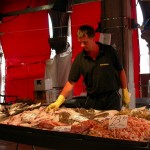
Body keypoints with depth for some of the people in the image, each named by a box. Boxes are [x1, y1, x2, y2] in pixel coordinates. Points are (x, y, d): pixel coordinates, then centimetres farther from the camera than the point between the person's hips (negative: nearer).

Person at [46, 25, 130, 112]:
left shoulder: (109, 51, -9)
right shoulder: (79, 58, -5)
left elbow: (121, 71, 1)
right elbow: (71, 82, -3)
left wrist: (125, 92, 3)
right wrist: (58, 101, -11)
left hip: (112, 98, -1)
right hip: (92, 99, 2)